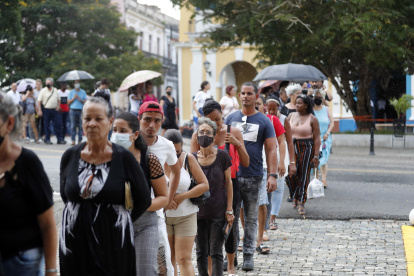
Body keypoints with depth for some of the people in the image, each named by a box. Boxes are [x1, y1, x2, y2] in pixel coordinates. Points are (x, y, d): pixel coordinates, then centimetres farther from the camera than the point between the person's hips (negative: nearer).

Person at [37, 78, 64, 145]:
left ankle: (59, 139, 5)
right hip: (47, 110, -3)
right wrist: (39, 110, -10)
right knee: (47, 126, 2)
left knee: (58, 124, 0)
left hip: (55, 110, 3)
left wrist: (58, 106, 3)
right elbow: (39, 101, -3)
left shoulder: (55, 90, 10)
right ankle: (47, 139, 10)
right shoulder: (43, 91, -1)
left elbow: (58, 100, 19)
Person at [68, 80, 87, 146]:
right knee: (73, 126, -5)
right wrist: (74, 98, -4)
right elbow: (68, 103, 8)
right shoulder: (71, 92, 12)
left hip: (81, 111, 0)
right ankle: (73, 141, -5)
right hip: (73, 110, 0)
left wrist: (80, 100, -9)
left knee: (80, 127, -4)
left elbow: (85, 102, 7)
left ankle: (80, 140, -2)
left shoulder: (83, 92, 12)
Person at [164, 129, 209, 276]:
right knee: (168, 260, 6)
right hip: (162, 215, 1)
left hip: (186, 216, -1)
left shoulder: (188, 158, -3)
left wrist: (182, 196, -14)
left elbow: (204, 185, -3)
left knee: (184, 259, -6)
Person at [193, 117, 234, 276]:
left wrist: (229, 210, -3)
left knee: (216, 252, 0)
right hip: (198, 212, 2)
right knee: (201, 252, 9)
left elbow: (228, 183, 0)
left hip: (218, 213, -2)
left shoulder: (222, 156, -5)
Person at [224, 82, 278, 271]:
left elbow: (271, 150, 0)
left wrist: (273, 175, -9)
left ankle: (248, 255, 12)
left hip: (253, 177, -2)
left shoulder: (264, 121, 3)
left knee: (251, 218, 5)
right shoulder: (231, 118, 9)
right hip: (231, 175, 2)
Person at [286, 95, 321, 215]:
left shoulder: (312, 119, -4)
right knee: (290, 174, -2)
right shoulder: (291, 115, 8)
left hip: (307, 148, -3)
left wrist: (316, 155, -10)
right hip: (292, 147, 3)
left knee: (303, 175, -2)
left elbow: (317, 138, -5)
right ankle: (295, 197, 24)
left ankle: (301, 203, 3)